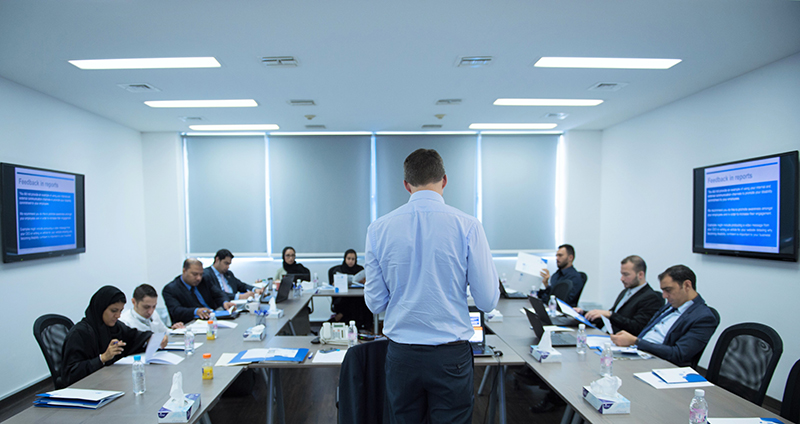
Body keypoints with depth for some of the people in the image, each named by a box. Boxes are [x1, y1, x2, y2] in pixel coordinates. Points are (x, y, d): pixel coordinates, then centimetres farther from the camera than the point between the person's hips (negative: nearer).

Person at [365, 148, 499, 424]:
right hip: (451, 356, -2)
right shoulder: (467, 226, -11)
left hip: (401, 354, 2)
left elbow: (375, 303, 1)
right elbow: (487, 301, -8)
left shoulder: (378, 228, -4)